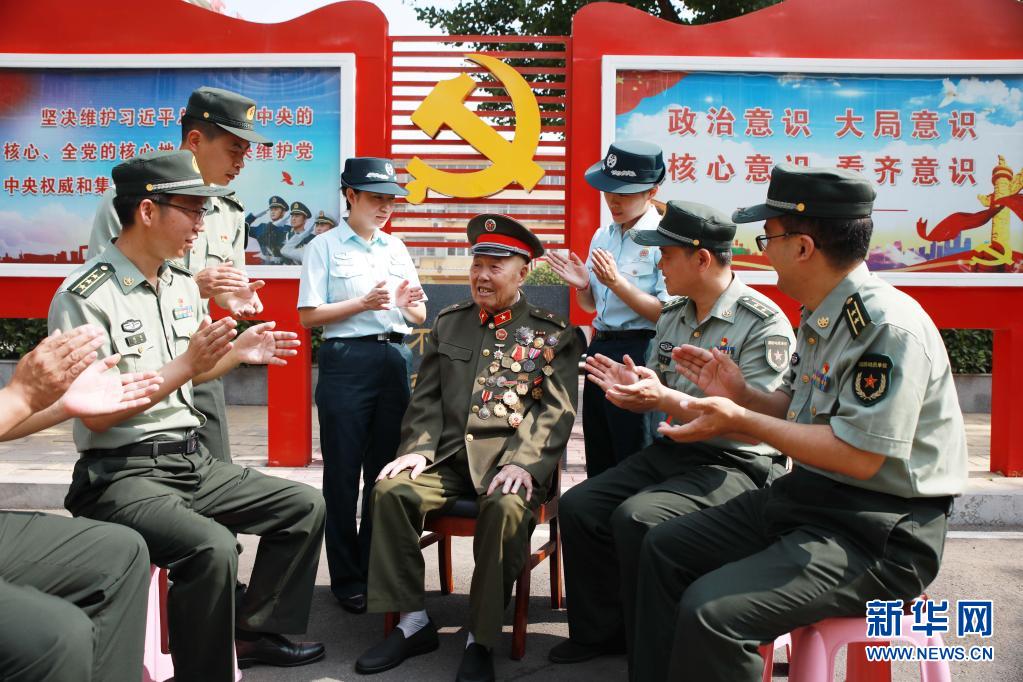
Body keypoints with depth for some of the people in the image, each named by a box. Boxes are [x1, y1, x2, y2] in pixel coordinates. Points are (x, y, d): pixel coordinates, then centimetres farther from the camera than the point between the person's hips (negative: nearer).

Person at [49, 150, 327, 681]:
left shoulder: (184, 287, 10)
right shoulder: (85, 297, -15)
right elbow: (96, 415, -19)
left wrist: (238, 352, 8)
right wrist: (185, 366, -25)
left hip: (189, 460, 9)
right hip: (122, 473, -8)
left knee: (304, 506, 7)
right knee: (210, 546, -33)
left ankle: (254, 632, 16)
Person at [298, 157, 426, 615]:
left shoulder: (396, 248, 16)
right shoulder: (325, 247, 2)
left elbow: (420, 316, 18)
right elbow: (308, 316, -5)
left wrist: (407, 302, -5)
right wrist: (364, 303, -15)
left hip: (396, 360, 5)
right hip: (347, 359, -5)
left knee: (386, 471, 9)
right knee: (344, 473, 1)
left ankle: (377, 570, 21)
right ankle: (347, 578, 13)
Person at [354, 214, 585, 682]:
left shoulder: (554, 334, 6)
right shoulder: (448, 323, 18)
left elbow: (557, 411, -4)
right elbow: (426, 398, 14)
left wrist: (523, 462, -20)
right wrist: (418, 447, -4)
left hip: (509, 456, -4)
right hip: (447, 452, 4)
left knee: (506, 508, -34)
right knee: (391, 490, -21)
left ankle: (481, 640, -17)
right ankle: (413, 623, -8)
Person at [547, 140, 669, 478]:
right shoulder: (602, 236, 12)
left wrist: (617, 282, -21)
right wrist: (582, 285, 0)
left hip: (639, 355, -8)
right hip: (600, 349, 8)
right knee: (598, 461, 18)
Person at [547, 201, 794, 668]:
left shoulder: (764, 324, -15)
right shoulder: (673, 316, 10)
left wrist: (664, 399, -29)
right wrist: (632, 387, -8)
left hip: (735, 466, -8)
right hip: (669, 452, 8)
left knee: (638, 518, -29)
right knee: (578, 507, -5)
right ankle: (599, 633, 13)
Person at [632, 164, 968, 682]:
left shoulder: (890, 326, -22)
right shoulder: (818, 316, 7)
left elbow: (858, 455, -26)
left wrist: (741, 422, -22)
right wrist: (741, 394, 0)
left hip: (877, 533, -10)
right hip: (807, 499, 10)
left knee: (711, 610, -25)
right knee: (663, 550, 10)